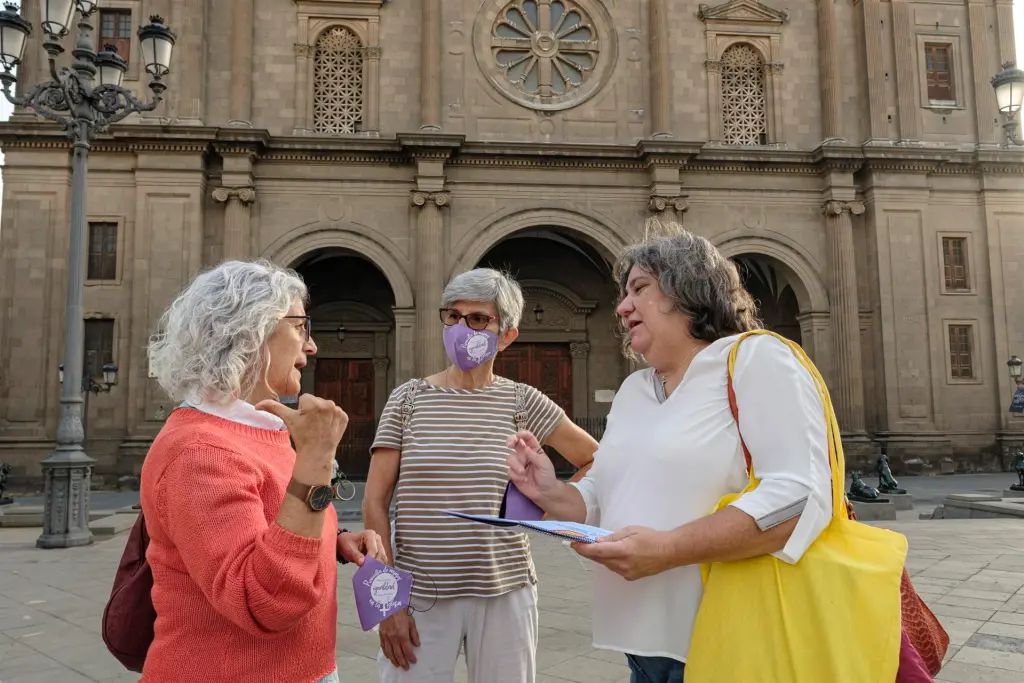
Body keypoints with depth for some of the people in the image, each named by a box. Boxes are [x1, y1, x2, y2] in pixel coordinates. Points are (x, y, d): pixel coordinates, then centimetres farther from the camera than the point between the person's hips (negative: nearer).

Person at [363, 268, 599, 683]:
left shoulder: (520, 401, 0)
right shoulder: (409, 398, 0)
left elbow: (597, 460, 9)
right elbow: (375, 503, -2)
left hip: (504, 593, 1)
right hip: (419, 594, 0)